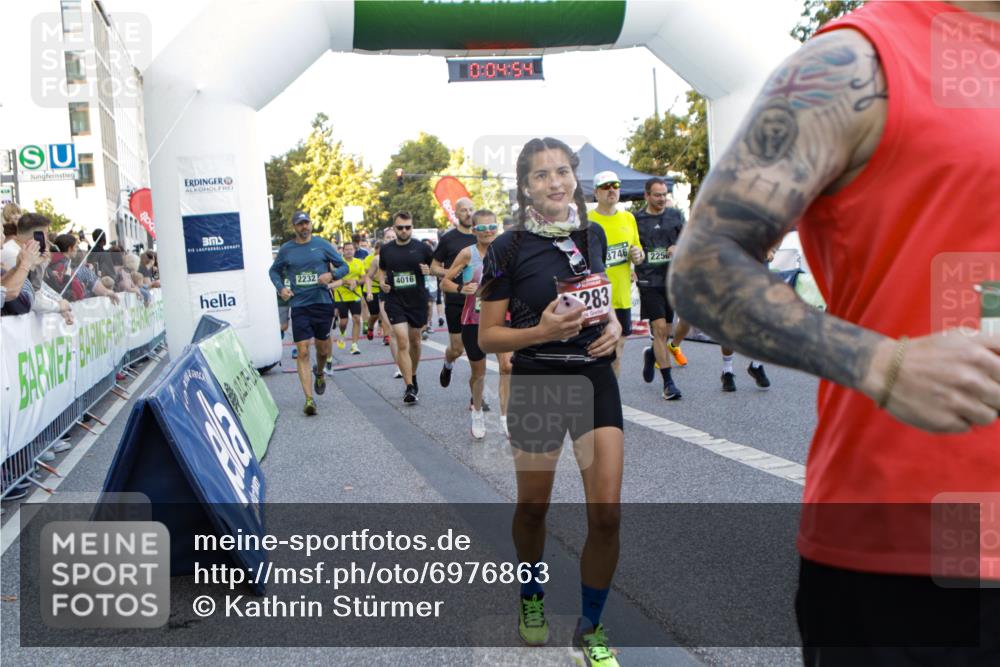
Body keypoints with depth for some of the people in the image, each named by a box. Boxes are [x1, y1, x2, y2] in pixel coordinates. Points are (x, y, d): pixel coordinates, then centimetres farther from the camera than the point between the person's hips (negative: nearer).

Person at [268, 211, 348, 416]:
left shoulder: (322, 245, 2)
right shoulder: (286, 249, 5)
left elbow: (343, 266, 6)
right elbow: (274, 271, 20)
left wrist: (332, 275, -15)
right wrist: (280, 288, 1)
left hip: (323, 302, 0)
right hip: (299, 306, 0)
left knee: (323, 349, 12)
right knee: (303, 352, -9)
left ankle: (319, 372, 47)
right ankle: (309, 399, -8)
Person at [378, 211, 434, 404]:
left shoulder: (422, 248, -2)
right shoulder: (386, 249, 3)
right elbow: (381, 269, 19)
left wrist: (428, 270, -14)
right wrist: (382, 282, -1)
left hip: (418, 301, 1)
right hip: (395, 301, -1)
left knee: (415, 341, 15)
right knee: (402, 343, -12)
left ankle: (413, 376, 39)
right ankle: (410, 388, -11)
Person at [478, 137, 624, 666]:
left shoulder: (594, 235, 4)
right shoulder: (509, 249, -10)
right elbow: (487, 337, -7)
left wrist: (613, 325, 0)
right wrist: (541, 331, -24)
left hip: (595, 379, 3)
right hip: (536, 385, -3)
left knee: (607, 513, -4)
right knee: (533, 508, 12)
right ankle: (532, 596, 42)